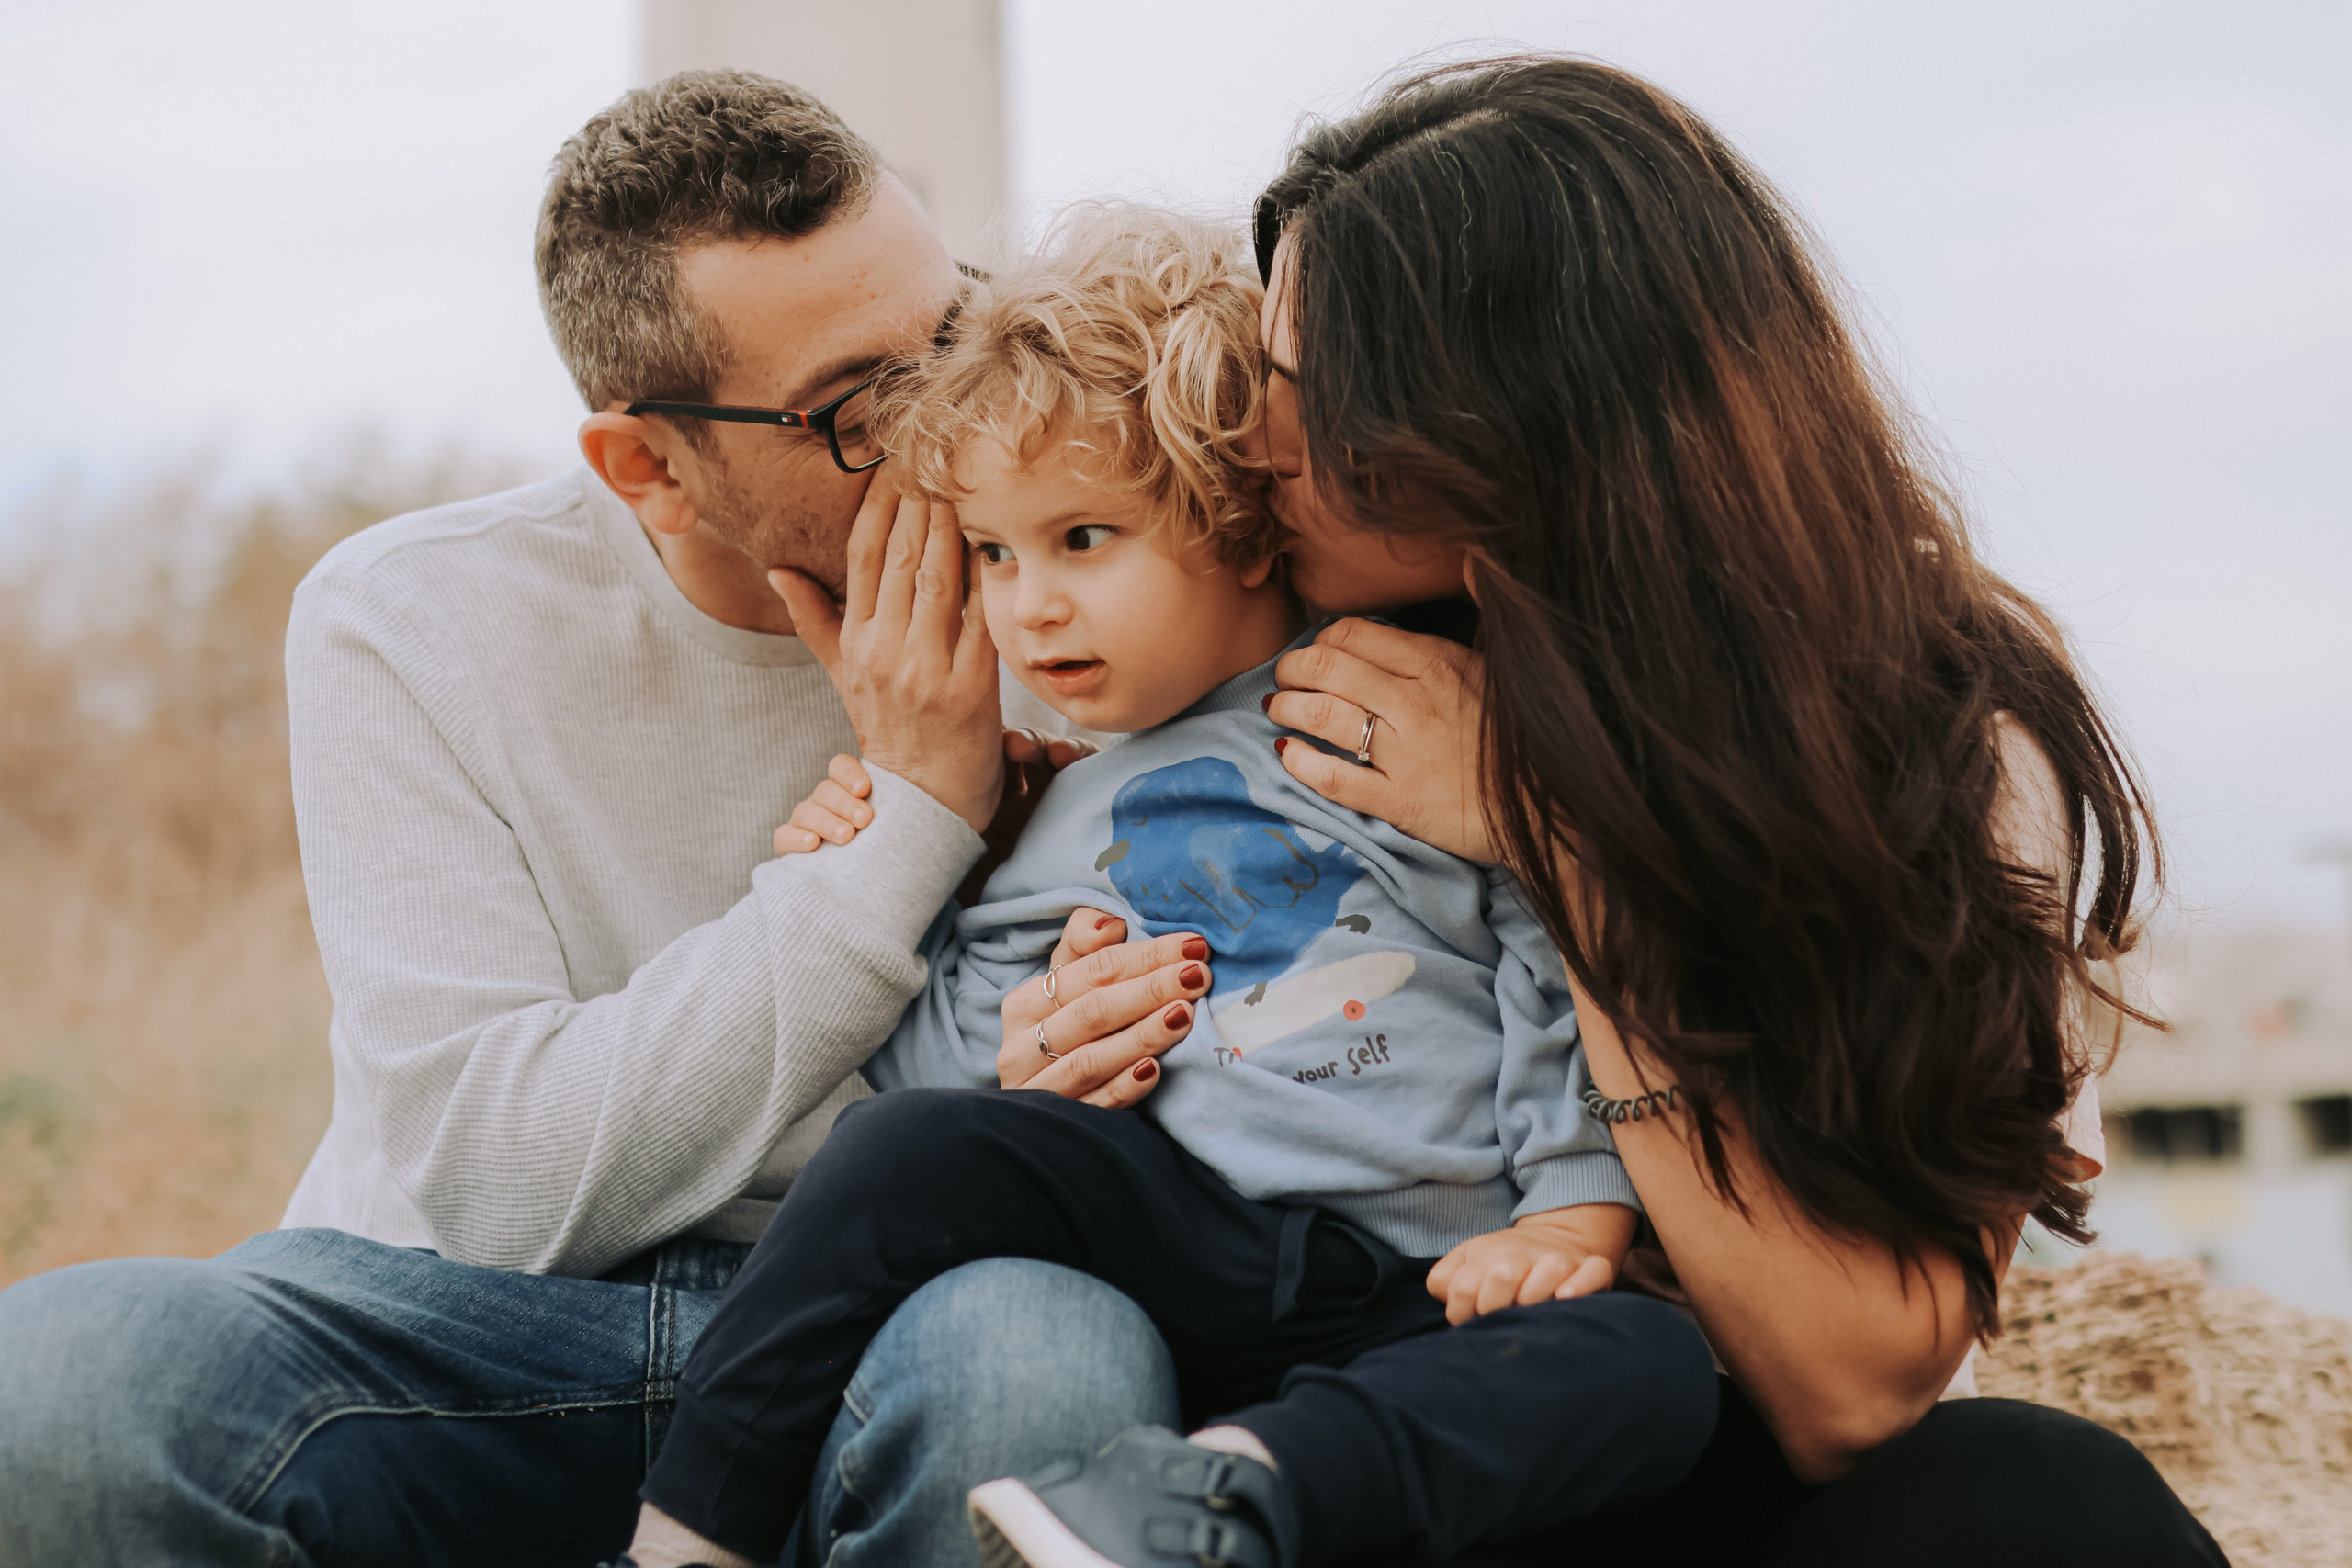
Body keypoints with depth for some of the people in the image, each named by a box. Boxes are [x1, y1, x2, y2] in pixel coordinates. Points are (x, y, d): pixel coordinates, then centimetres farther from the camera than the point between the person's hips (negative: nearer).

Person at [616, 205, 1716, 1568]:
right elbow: (961, 1050, 19)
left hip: (1419, 1292, -1)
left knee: (1645, 1366, -31)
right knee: (926, 1147, -26)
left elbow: (1575, 969, 5)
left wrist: (1574, 1211, -6)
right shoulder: (1049, 817, 19)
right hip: (1171, 1235, 2)